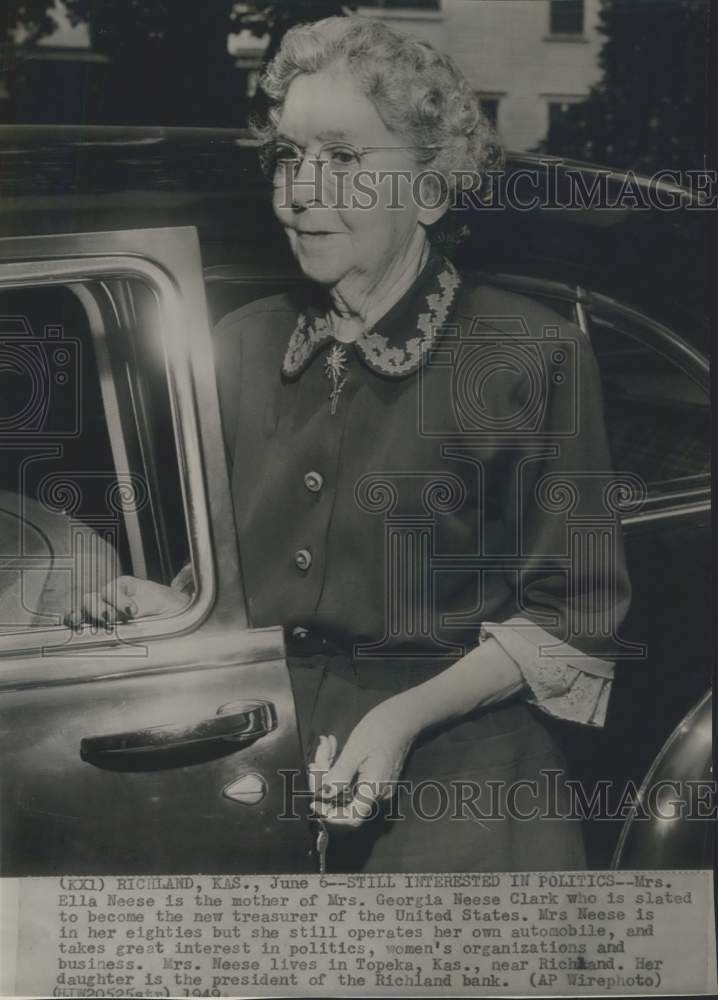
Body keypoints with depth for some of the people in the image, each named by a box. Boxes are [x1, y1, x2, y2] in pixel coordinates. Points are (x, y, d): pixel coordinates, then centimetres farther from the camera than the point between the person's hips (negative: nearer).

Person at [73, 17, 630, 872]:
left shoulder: (531, 356, -7)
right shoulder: (244, 345, 9)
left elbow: (573, 615, -5)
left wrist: (410, 714, -15)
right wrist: (174, 605, 0)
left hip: (454, 782, -3)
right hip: (261, 765, 4)